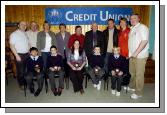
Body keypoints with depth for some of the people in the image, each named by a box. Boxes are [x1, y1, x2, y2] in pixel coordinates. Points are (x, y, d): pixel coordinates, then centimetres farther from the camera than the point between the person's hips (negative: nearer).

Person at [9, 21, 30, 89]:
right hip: (20, 55, -5)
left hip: (27, 54, 6)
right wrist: (17, 55, -17)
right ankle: (21, 84, 20)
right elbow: (11, 46, -12)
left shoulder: (26, 34, 12)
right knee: (21, 71, 3)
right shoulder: (14, 34, -7)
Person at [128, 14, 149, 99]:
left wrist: (136, 52, -21)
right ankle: (132, 86, 36)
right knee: (132, 72, 18)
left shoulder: (142, 27, -9)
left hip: (140, 55, -8)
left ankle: (138, 92, 10)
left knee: (139, 74, -1)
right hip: (132, 55, 8)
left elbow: (145, 41, -19)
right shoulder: (132, 29, 16)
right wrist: (130, 53, 10)